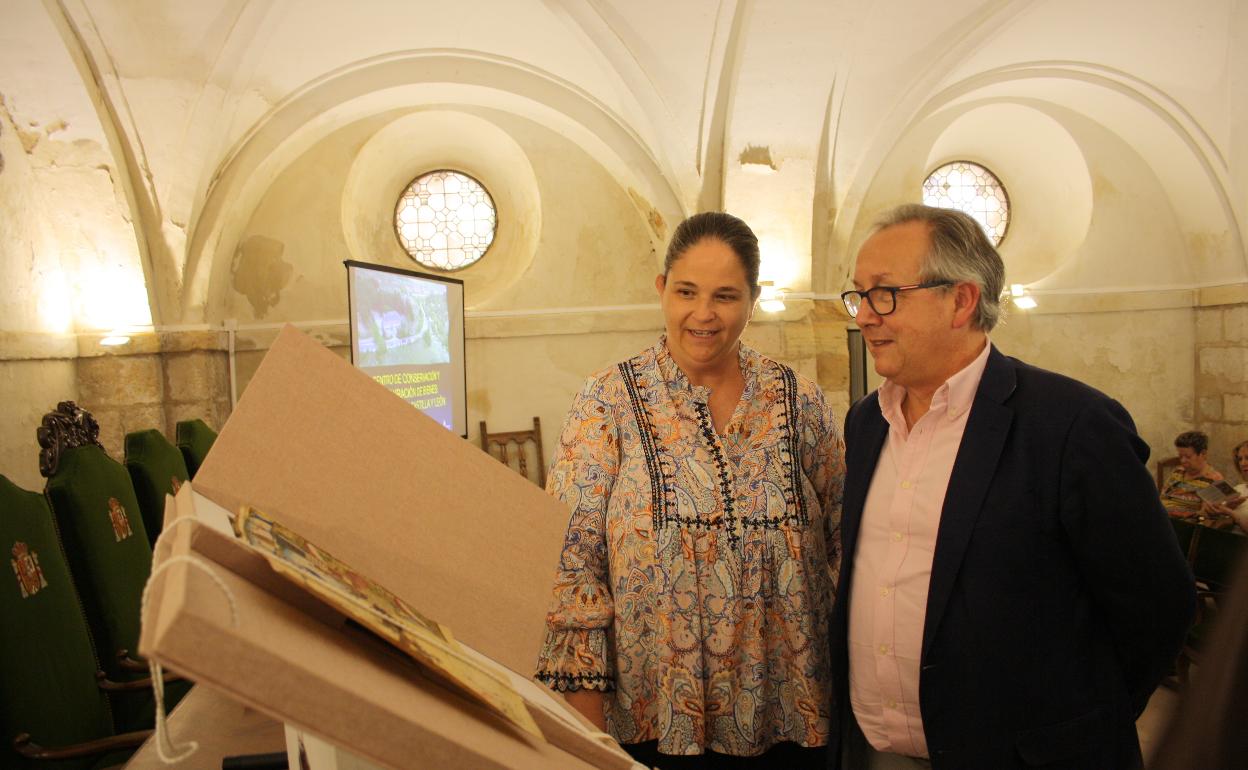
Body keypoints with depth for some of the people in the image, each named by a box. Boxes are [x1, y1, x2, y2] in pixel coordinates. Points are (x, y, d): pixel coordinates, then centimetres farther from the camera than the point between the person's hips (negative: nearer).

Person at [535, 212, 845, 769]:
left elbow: (846, 545, 5)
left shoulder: (799, 402, -1)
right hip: (655, 720, -2)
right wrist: (587, 722, -12)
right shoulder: (609, 401, -8)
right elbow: (571, 560, -10)